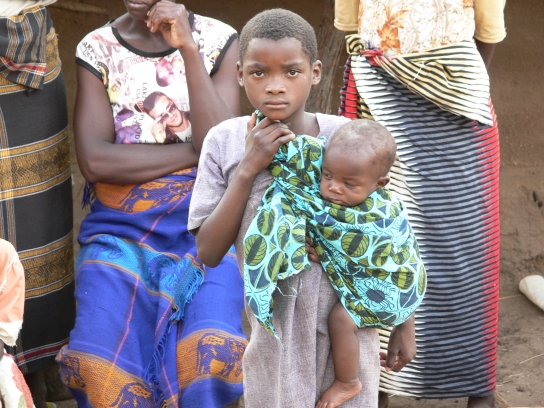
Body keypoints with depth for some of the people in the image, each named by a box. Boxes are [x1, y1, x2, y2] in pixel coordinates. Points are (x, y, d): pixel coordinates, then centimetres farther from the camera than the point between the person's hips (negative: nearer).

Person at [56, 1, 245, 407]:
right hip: (122, 225, 1)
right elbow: (95, 161, -9)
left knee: (213, 352, -28)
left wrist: (189, 50, -19)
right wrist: (195, 150, -10)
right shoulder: (97, 49, 2)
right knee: (103, 364, -24)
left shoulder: (220, 41, 1)